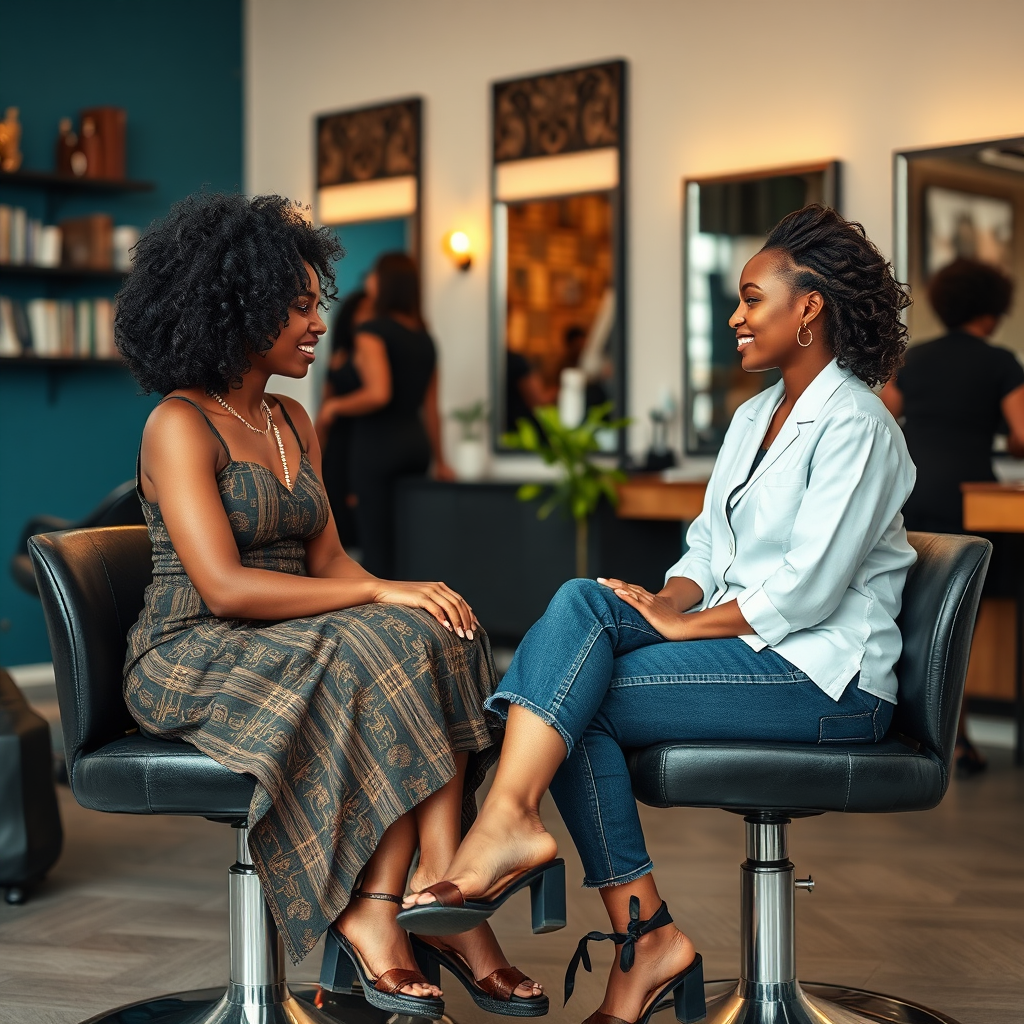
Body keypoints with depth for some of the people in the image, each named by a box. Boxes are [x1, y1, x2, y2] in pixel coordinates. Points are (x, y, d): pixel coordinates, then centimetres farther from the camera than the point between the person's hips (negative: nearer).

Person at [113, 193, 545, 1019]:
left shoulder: (293, 424, 15)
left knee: (441, 642, -22)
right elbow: (224, 587, -22)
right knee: (389, 652, -31)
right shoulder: (180, 426, -11)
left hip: (292, 647, 7)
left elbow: (326, 561, 7)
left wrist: (403, 599, -14)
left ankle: (374, 916, -28)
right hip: (192, 661, -7)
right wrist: (380, 595, -23)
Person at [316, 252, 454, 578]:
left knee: (377, 543, -5)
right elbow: (431, 408, 15)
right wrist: (439, 460, 22)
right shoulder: (424, 337, 13)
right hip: (416, 442, 7)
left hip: (378, 441, -7)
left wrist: (334, 406, -4)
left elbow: (378, 394, -20)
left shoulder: (372, 330, -8)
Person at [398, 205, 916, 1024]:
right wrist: (664, 600, -4)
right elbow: (708, 547, 17)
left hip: (829, 679, -8)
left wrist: (677, 623, -15)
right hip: (749, 646, 8)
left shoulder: (855, 426, -11)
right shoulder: (755, 416, 18)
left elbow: (807, 590, -19)